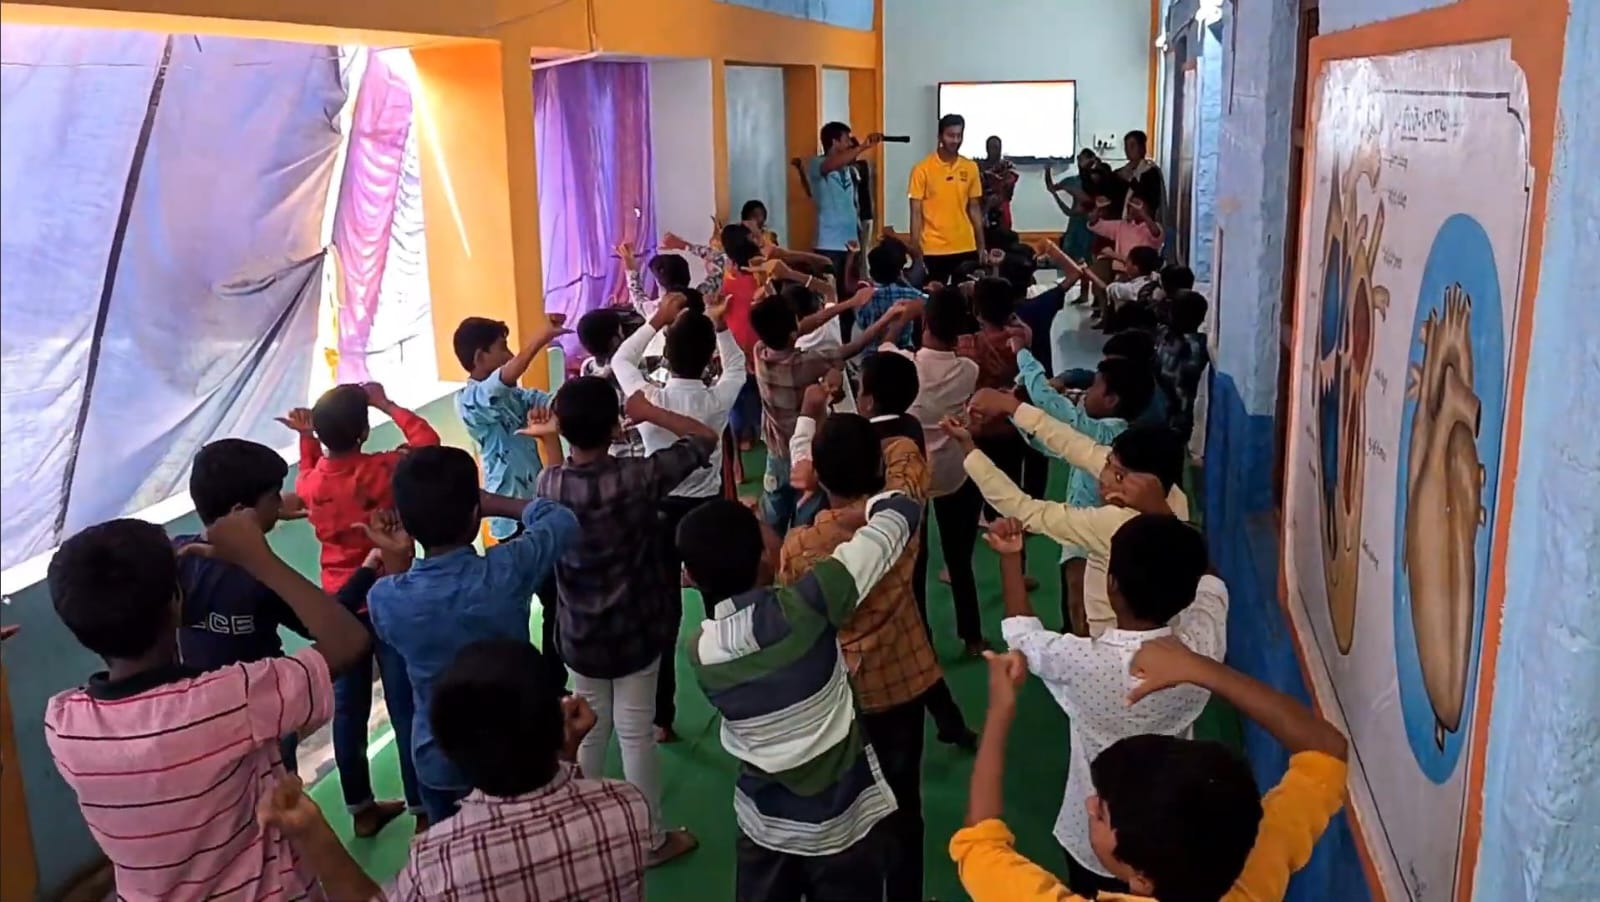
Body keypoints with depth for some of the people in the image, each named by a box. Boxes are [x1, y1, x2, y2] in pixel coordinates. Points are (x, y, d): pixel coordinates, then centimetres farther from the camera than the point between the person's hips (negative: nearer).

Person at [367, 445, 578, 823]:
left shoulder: (386, 598, -23)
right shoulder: (507, 571, -27)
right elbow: (563, 519, -7)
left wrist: (398, 562, 0)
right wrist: (492, 503, 0)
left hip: (439, 761, 1)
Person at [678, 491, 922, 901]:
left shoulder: (699, 649, -15)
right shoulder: (803, 608, -28)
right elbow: (903, 511, -20)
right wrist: (867, 506, 1)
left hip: (764, 822, 3)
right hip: (843, 821, -3)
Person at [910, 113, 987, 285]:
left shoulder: (971, 168, 6)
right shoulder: (923, 169, -5)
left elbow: (974, 208, 12)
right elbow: (916, 211, -5)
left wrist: (981, 245, 9)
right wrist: (915, 247, -10)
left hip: (966, 247, 3)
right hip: (933, 249, -3)